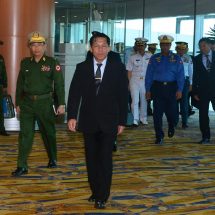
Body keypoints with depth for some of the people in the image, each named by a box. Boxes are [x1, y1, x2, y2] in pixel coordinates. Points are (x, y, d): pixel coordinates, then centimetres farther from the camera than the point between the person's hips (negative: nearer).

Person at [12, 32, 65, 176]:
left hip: (45, 103, -2)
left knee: (48, 132, 12)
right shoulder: (25, 63, 7)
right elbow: (20, 84, 12)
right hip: (27, 103, 2)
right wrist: (18, 103, 12)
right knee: (25, 134, -2)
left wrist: (61, 104, -10)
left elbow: (59, 84, -5)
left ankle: (53, 159, 32)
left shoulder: (52, 63, -3)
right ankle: (22, 166, 0)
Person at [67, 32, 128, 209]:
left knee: (105, 158, -3)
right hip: (88, 121, 2)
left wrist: (122, 121, -2)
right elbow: (74, 93, -1)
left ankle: (102, 196, 6)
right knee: (91, 159, 10)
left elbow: (123, 96, -1)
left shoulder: (118, 68, -2)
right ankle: (95, 191, 24)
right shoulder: (82, 68, 2)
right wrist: (72, 116, -11)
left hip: (109, 122, -2)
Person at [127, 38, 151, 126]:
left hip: (145, 80, 2)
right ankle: (135, 119, -8)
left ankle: (143, 118, 22)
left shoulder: (150, 57, 3)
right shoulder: (133, 58, 1)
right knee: (135, 100, -8)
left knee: (144, 100, 10)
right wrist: (129, 83, -4)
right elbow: (129, 71, 2)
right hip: (135, 80, -1)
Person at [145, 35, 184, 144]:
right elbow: (149, 75, 5)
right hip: (157, 87, 0)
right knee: (157, 113, -1)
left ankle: (171, 127, 36)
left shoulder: (176, 59, 5)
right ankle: (159, 136, 9)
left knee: (171, 111, 1)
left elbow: (180, 75, 0)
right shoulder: (154, 58, 6)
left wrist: (179, 90, -10)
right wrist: (148, 90, -2)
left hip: (171, 88, 0)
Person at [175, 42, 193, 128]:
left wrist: (191, 83, 4)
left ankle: (184, 122, 9)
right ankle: (175, 120, 18)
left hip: (185, 80, 1)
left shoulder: (188, 58, 2)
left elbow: (191, 71, 6)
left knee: (184, 101, 3)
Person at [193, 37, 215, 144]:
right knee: (203, 115, 3)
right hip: (202, 90, 2)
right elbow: (195, 76, 6)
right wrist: (195, 92, 0)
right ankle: (205, 137, 9)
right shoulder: (197, 59, 6)